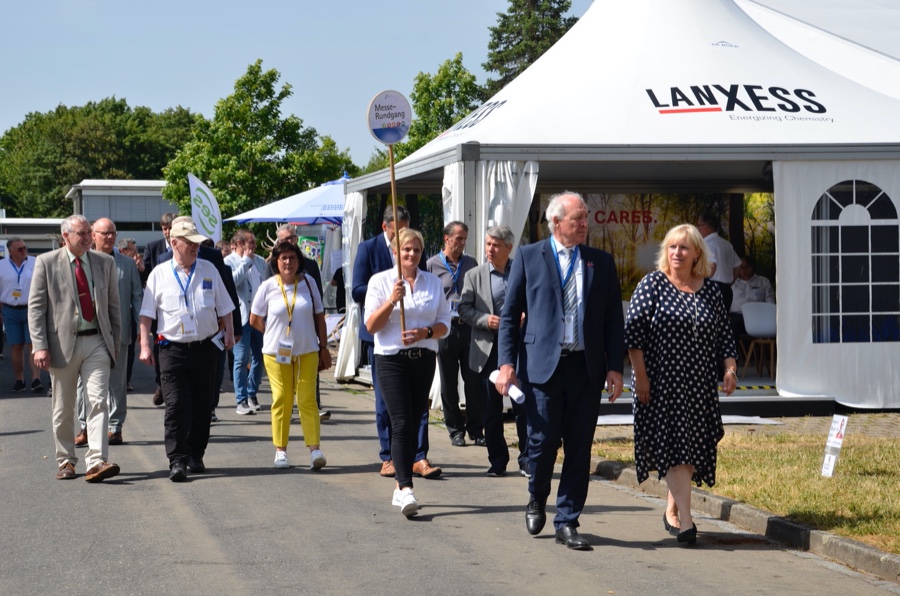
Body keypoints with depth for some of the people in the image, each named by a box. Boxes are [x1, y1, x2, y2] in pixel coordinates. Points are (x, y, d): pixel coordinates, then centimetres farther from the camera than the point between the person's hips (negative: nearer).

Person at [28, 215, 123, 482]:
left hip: (97, 342, 1)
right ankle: (66, 461, 21)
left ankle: (97, 462, -18)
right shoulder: (46, 262, 0)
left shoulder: (105, 263, 8)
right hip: (62, 343, -1)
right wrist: (40, 346, -10)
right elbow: (36, 307, -2)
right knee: (63, 408, 7)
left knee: (98, 401, -12)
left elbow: (113, 305, 14)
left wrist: (115, 341, 10)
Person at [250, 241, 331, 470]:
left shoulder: (307, 283, 1)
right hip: (277, 352, 0)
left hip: (307, 351, 0)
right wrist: (274, 333, 6)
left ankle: (314, 449, -7)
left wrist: (324, 347, 8)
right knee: (281, 399, 3)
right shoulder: (268, 287, -2)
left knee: (307, 399, -4)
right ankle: (280, 450, 10)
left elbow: (319, 316, 8)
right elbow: (255, 320, 8)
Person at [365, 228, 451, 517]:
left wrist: (425, 332, -10)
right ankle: (406, 488, -23)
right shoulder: (381, 281, 2)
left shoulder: (433, 282, 11)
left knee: (413, 423, 6)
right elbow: (371, 326, -4)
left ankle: (400, 487, 14)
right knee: (401, 423, -14)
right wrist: (392, 300, -18)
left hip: (424, 359, 4)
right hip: (392, 359, -4)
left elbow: (444, 324, 11)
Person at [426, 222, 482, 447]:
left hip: (469, 327, 2)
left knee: (474, 381, 1)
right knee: (449, 383, 5)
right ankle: (455, 430, 14)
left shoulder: (471, 264, 12)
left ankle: (476, 430, 9)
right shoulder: (432, 265, 1)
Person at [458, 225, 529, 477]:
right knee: (491, 409, 5)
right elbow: (464, 309, 1)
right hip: (488, 348, 1)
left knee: (523, 405, -2)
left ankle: (526, 460, 6)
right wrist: (486, 320, -15)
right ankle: (497, 461, 14)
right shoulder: (474, 275, 6)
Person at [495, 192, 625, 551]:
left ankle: (567, 523, 12)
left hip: (587, 368, 2)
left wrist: (615, 368, 1)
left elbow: (613, 320, 11)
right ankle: (537, 499, 25)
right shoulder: (529, 257, 5)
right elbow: (509, 315, 4)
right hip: (542, 366, -2)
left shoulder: (601, 262, 12)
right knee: (543, 441, -4)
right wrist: (507, 363, -6)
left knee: (579, 449, 3)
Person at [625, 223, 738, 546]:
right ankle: (685, 519, -15)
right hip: (660, 383, -4)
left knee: (693, 447, 6)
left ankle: (671, 511, 22)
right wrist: (640, 375, -12)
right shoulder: (652, 284, -3)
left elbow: (724, 335, 13)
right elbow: (634, 331, -6)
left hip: (699, 386, 4)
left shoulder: (710, 291, 8)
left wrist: (730, 368, -2)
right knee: (673, 447, -11)